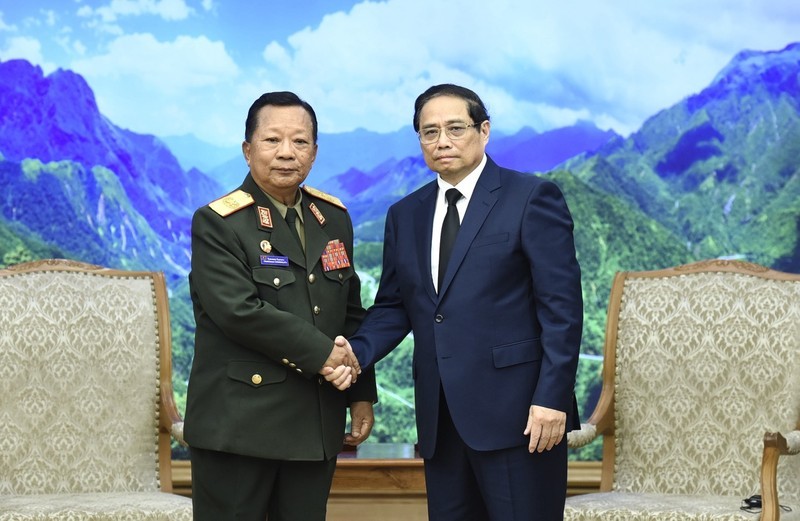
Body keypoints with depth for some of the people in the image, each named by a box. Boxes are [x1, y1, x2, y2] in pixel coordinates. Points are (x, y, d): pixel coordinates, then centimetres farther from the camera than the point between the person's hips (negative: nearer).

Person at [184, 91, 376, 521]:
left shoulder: (333, 218, 12)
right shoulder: (218, 224, -6)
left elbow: (350, 312, 17)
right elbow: (239, 311, -18)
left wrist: (362, 394, 11)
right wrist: (322, 353, -15)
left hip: (317, 423, 5)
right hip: (239, 421, -5)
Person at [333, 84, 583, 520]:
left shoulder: (532, 198, -3)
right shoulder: (405, 215, 15)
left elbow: (561, 307, -8)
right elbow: (393, 306, 16)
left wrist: (551, 399, -15)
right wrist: (357, 352, -5)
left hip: (516, 413, -5)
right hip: (440, 418, 6)